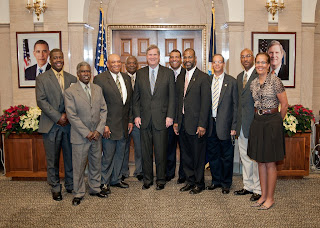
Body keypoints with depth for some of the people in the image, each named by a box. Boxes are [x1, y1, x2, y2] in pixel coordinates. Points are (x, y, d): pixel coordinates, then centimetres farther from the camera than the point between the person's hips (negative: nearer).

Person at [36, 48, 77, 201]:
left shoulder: (72, 79, 9)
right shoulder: (42, 79, 1)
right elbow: (41, 101, -7)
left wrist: (68, 115, -10)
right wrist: (58, 117, -13)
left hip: (69, 124, 3)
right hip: (51, 126, -2)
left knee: (71, 157, 9)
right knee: (52, 159, 5)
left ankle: (71, 185, 25)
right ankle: (55, 188, 20)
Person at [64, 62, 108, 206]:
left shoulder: (98, 89, 8)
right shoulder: (70, 92, -7)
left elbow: (103, 110, 5)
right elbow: (72, 116, -11)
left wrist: (99, 130, -6)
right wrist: (87, 133, -14)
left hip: (96, 135, 4)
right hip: (80, 136, -4)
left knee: (96, 163, 15)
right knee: (78, 166, 4)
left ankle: (95, 188, 31)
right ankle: (78, 193, 19)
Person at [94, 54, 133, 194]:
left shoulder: (126, 78, 10)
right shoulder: (100, 79, -8)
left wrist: (130, 120, 10)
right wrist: (103, 125, -14)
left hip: (124, 125, 6)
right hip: (109, 125, -6)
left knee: (120, 154, 15)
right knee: (108, 156, 1)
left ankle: (116, 179, 30)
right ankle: (104, 183, 18)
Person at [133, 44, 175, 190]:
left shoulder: (168, 73, 2)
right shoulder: (140, 73, 8)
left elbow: (172, 97, 0)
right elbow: (136, 97, 8)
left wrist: (170, 116, -7)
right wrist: (136, 115, 0)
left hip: (161, 119, -2)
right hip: (144, 119, 2)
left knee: (161, 152, 5)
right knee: (145, 152, 9)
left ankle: (161, 180, 20)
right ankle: (147, 179, 22)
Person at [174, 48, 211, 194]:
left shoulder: (203, 77, -7)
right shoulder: (180, 78, 13)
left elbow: (205, 103, -12)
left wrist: (202, 125, -16)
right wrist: (176, 121, 10)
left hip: (196, 124, -6)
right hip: (182, 124, 6)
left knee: (198, 155, 4)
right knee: (186, 155, 14)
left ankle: (199, 183, 19)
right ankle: (190, 180, 28)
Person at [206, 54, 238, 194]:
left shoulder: (232, 82, -3)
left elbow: (235, 105, -4)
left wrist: (233, 126, -9)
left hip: (224, 124, -3)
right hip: (210, 123, 4)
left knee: (226, 156, 7)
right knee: (212, 155, 13)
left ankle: (226, 183, 22)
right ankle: (216, 180, 29)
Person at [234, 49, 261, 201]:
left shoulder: (260, 75, -9)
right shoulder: (239, 77, 15)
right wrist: (236, 122, 14)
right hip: (242, 124, 8)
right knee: (245, 157, 15)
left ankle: (258, 189, 14)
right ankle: (248, 186, 28)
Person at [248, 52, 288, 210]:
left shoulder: (275, 80, -10)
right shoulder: (253, 83, 8)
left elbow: (284, 104, -6)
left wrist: (277, 121, 3)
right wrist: (258, 118, 11)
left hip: (272, 122, -6)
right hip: (257, 122, 6)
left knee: (270, 162, 1)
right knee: (260, 161, 11)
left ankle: (270, 198, 14)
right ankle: (263, 195, 22)